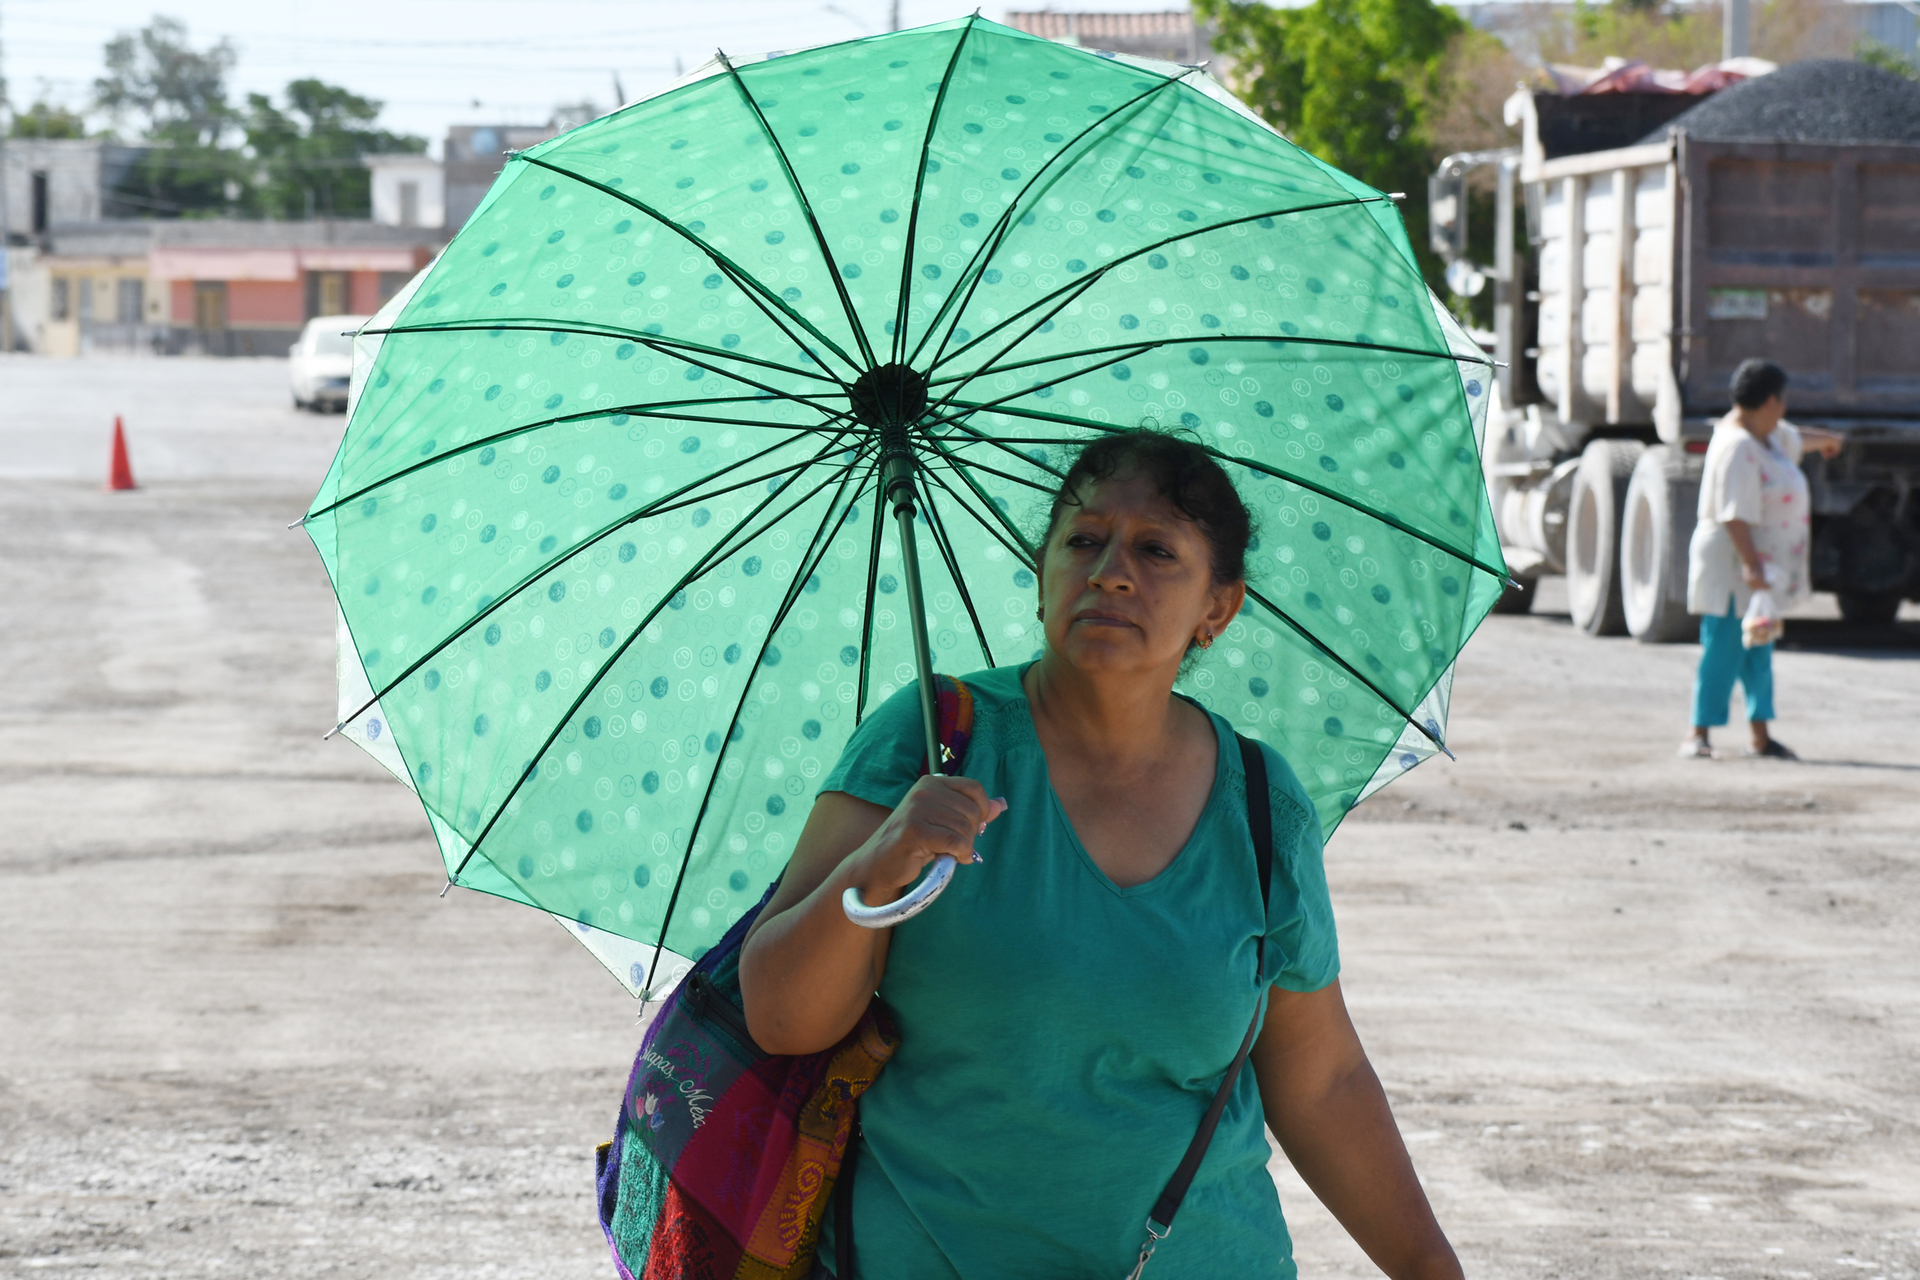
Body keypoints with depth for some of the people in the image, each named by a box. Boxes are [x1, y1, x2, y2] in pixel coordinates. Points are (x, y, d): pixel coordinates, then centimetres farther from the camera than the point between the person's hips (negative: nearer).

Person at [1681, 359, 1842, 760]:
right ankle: (1699, 734, -4)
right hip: (1731, 565, -10)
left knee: (1759, 651, 11)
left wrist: (1824, 440, 55)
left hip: (1760, 563, 10)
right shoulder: (1737, 446, -21)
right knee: (1724, 649, -8)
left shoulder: (1764, 432, 11)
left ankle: (1759, 735, 15)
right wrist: (1750, 563, -32)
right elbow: (1734, 514, -27)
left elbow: (1791, 438, 36)